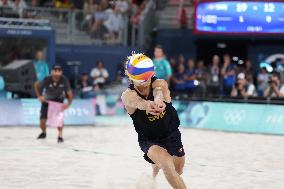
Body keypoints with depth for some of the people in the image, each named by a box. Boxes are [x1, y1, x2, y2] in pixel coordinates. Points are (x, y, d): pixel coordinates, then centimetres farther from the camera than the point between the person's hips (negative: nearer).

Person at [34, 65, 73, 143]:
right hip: (47, 100, 0)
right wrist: (39, 96, -17)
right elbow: (36, 85, -11)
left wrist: (68, 103, -30)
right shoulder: (47, 80, -29)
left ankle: (60, 136, -11)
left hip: (58, 100, 0)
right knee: (43, 120, 0)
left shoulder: (64, 80, -26)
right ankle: (43, 132, 33)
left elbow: (69, 92, -17)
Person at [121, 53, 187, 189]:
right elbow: (136, 101, -49)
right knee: (167, 165, -33)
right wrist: (147, 105, -74)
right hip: (148, 140, -3)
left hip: (172, 135, 3)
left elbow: (159, 91, -47)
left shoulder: (160, 83, -21)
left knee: (178, 171, 24)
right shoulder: (128, 95, -24)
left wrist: (158, 99, -72)